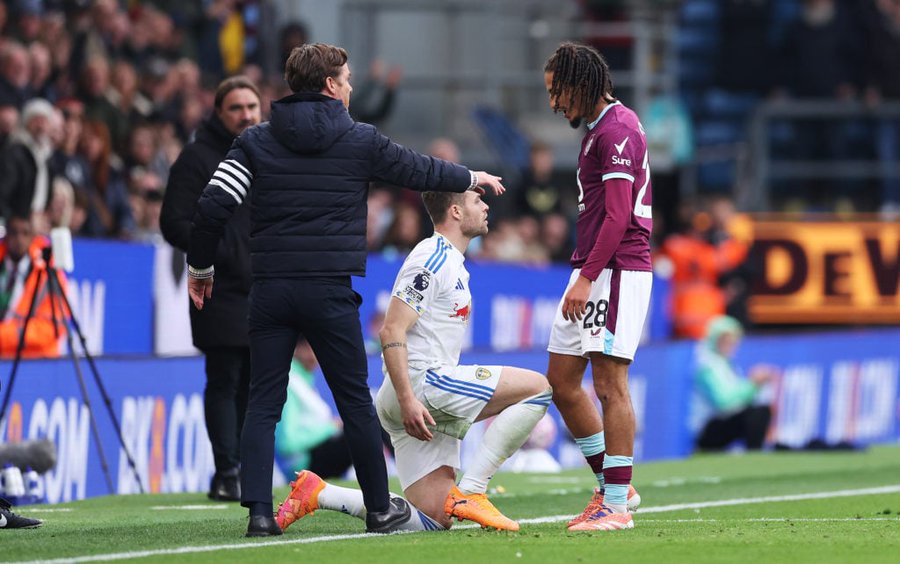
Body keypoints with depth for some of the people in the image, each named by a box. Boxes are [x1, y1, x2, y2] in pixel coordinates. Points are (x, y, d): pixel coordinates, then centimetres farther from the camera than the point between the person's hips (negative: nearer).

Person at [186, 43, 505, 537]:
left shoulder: (255, 141, 5)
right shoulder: (360, 141, 2)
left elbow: (213, 206, -3)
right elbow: (418, 171, 17)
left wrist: (200, 266, 11)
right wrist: (472, 178, 36)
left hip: (269, 288, 2)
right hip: (329, 290, -2)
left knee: (263, 403, 4)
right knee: (355, 401, 9)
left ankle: (259, 510, -8)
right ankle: (379, 508, 18)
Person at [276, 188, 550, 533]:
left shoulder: (453, 263, 22)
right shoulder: (432, 258, -9)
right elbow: (392, 332, -17)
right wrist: (408, 400, -25)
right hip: (418, 383, -10)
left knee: (434, 519, 1)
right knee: (538, 387, -16)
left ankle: (317, 494, 3)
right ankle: (470, 492, -17)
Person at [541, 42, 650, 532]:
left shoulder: (617, 130, -13)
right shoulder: (599, 129, 19)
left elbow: (617, 216, -19)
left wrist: (586, 278, -21)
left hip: (616, 271, -10)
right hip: (592, 274, 10)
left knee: (610, 384, -10)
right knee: (561, 380, 11)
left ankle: (616, 504, -7)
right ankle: (611, 485, 18)